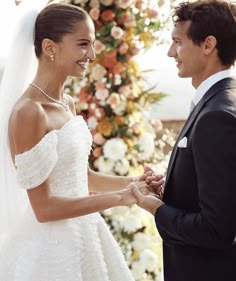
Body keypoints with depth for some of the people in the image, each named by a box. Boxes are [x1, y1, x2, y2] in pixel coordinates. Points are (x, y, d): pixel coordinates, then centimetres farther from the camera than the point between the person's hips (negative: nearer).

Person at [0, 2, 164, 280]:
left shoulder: (67, 104, 6)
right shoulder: (28, 112, -20)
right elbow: (44, 208, -21)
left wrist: (132, 182, -1)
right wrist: (118, 197, -19)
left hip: (81, 234, 8)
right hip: (52, 244, -8)